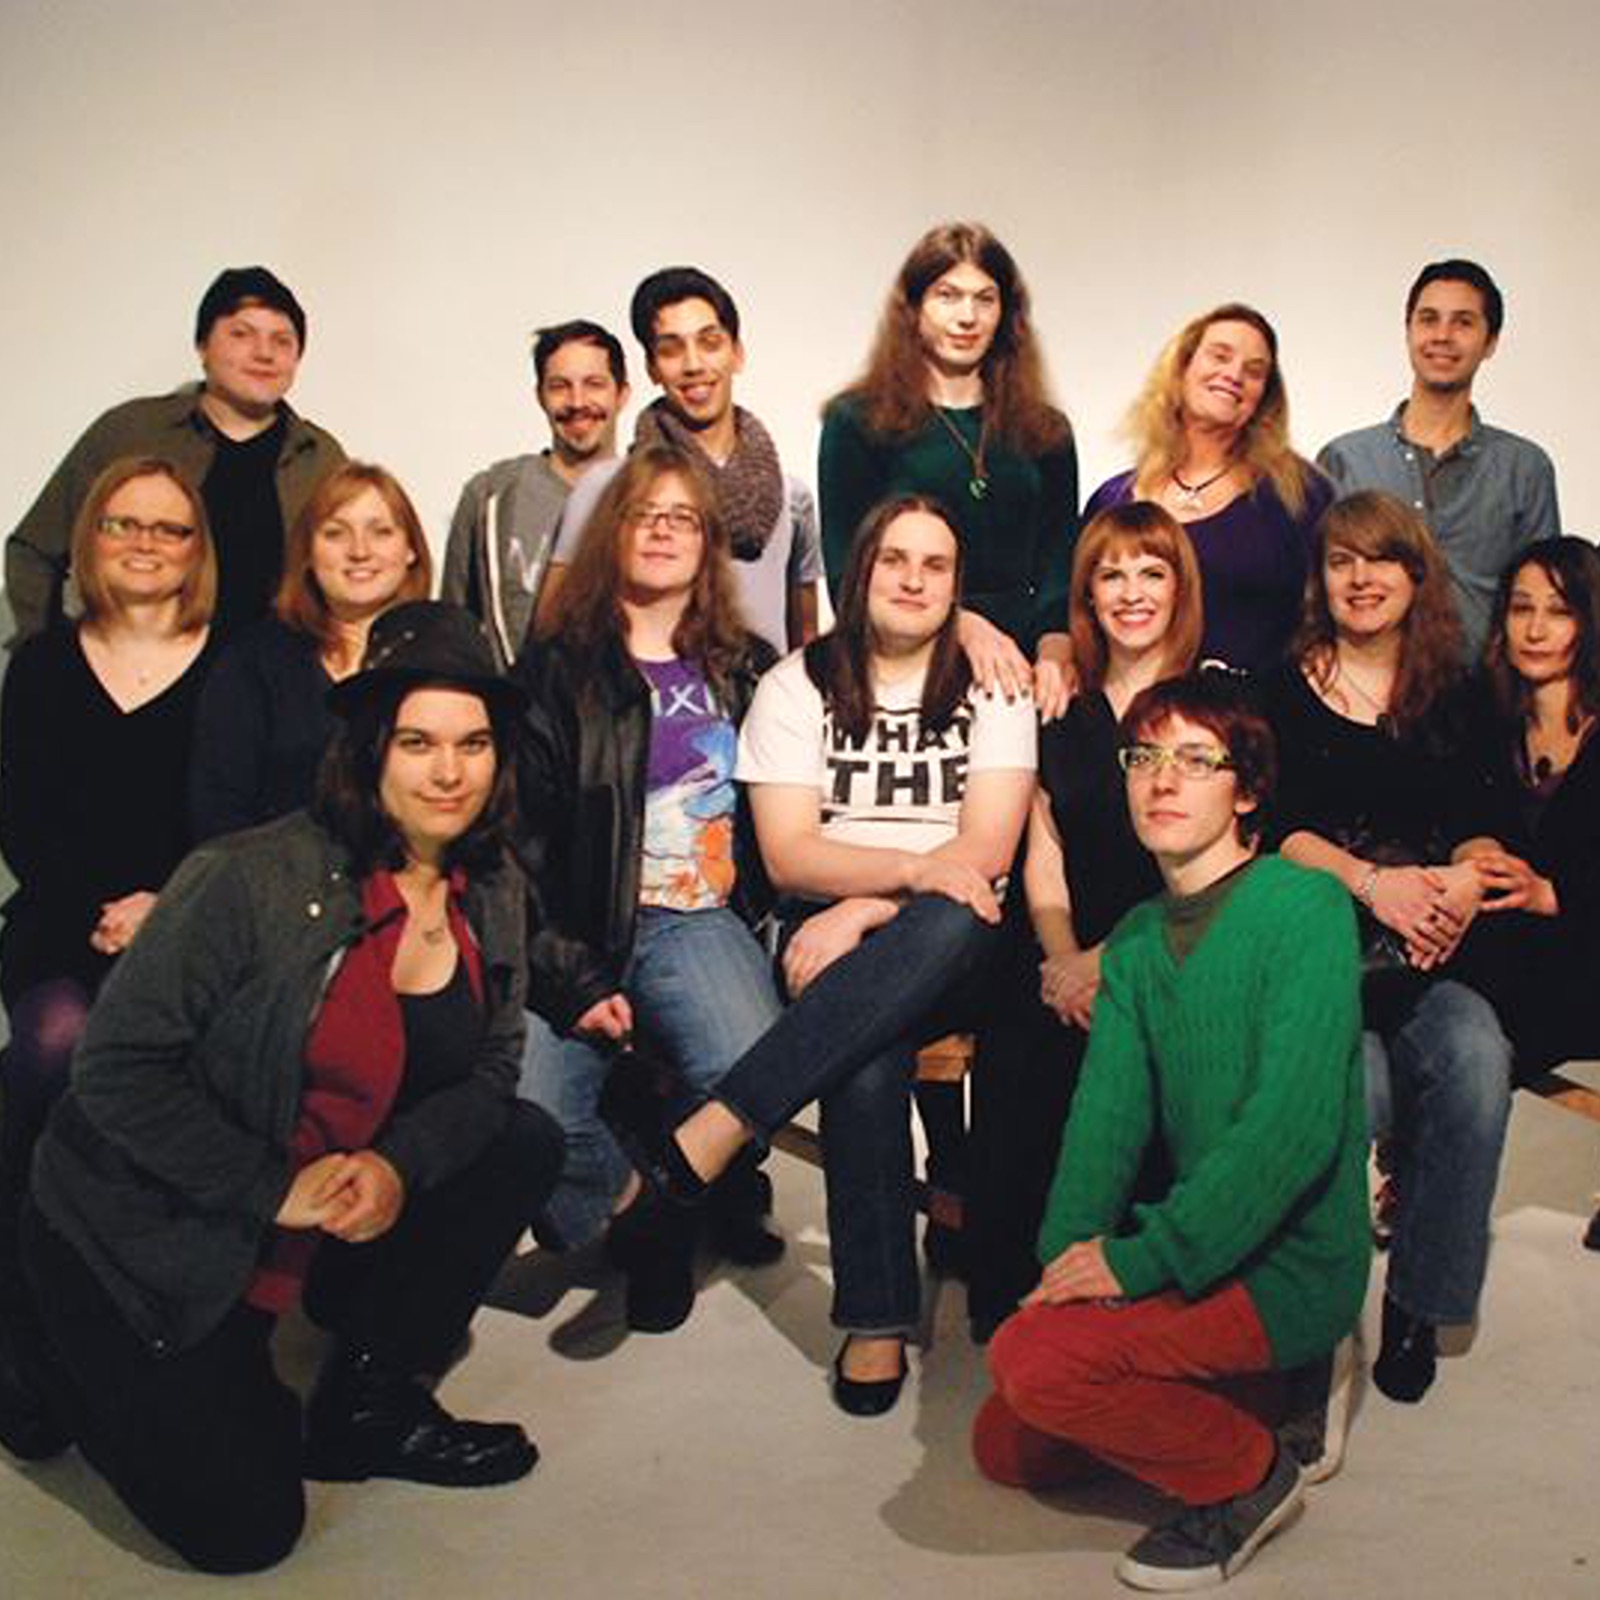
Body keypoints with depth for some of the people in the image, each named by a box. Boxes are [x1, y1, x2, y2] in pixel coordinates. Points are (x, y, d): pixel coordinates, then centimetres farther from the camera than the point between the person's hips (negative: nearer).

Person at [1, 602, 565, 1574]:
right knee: (246, 1526, -9)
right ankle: (92, 1372, 19)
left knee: (524, 1145, -8)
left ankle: (370, 1403, 6)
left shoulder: (494, 894, -3)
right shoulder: (254, 881, -23)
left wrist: (399, 1164, -21)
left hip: (337, 1225, 6)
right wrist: (278, 1191, -24)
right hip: (137, 1247, -6)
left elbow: (493, 1068, -1)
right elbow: (118, 1070, -21)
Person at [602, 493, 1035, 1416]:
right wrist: (913, 865, -18)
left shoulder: (989, 689, 10)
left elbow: (987, 851, -3)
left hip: (951, 953, 1)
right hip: (828, 937, 0)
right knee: (866, 1065, -35)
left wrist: (863, 909, -16)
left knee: (953, 923, -38)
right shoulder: (800, 686, 9)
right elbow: (787, 854, -2)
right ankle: (879, 1322, -23)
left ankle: (711, 1135, -39)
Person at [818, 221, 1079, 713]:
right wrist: (964, 627, -15)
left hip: (1020, 674, 3)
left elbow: (1060, 574, 11)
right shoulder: (858, 421, 5)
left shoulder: (1046, 432, 15)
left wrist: (1053, 658, -9)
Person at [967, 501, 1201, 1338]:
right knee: (1011, 1048, -25)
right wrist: (1063, 961, -5)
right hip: (1067, 953, 3)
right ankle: (1006, 1294, -13)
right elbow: (1044, 855, 14)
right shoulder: (1063, 708, 18)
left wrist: (1107, 962, -13)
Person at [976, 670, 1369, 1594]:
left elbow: (1297, 1123, -23)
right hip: (1189, 1243, 8)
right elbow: (1109, 1111, 1)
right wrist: (1072, 1247, -17)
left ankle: (1247, 1475, -1)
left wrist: (1144, 1257, -24)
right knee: (1007, 1449, 7)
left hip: (1291, 1262, -7)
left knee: (1032, 1358, -24)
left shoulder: (1308, 907, -14)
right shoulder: (1136, 942, 10)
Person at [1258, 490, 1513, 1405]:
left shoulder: (1454, 698, 19)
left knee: (1478, 1064, -29)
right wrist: (1371, 882, -18)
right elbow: (1272, 823, -1)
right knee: (1357, 1087, -32)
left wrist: (1467, 877, -14)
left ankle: (1421, 1303, -10)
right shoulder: (1283, 693, 10)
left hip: (1425, 961, 3)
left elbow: (1480, 821, 11)